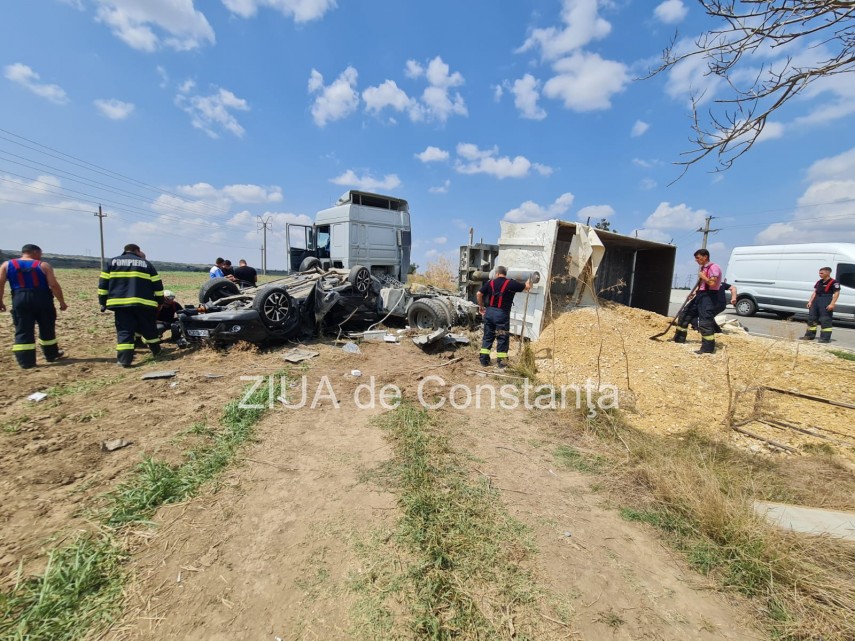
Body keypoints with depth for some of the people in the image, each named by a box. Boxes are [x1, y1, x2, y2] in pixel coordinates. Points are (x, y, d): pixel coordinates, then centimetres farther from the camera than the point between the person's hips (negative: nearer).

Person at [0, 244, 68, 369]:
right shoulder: (43, 265, 0)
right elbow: (54, 285, -7)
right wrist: (62, 302, -2)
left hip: (20, 300, 2)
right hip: (43, 299, -1)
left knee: (23, 331, 5)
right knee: (47, 329, 13)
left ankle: (26, 362, 4)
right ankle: (51, 355, 25)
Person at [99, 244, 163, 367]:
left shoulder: (112, 262, 13)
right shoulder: (146, 264, 10)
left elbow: (103, 284, 10)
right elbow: (157, 286, 8)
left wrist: (103, 302, 16)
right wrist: (160, 302, 16)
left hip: (120, 303, 1)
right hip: (144, 303, 0)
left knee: (124, 331, 2)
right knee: (149, 329, 14)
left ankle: (124, 359, -5)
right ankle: (156, 351, 25)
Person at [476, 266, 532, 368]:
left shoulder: (490, 283, 5)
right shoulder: (511, 283, -4)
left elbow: (479, 294, 3)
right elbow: (527, 287, 3)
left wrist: (481, 306, 16)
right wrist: (528, 282, 26)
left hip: (489, 312, 4)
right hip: (502, 314, -4)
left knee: (488, 336, 14)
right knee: (503, 338, 6)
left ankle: (484, 359, 15)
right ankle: (501, 361, 11)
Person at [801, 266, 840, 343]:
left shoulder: (833, 282, -8)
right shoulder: (819, 282, 14)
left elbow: (836, 293, -13)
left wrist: (832, 304, -20)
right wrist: (810, 301, 11)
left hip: (826, 302, -8)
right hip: (816, 301, 8)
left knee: (825, 320, -6)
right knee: (811, 318, 11)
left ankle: (825, 338, -3)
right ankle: (810, 335, 19)